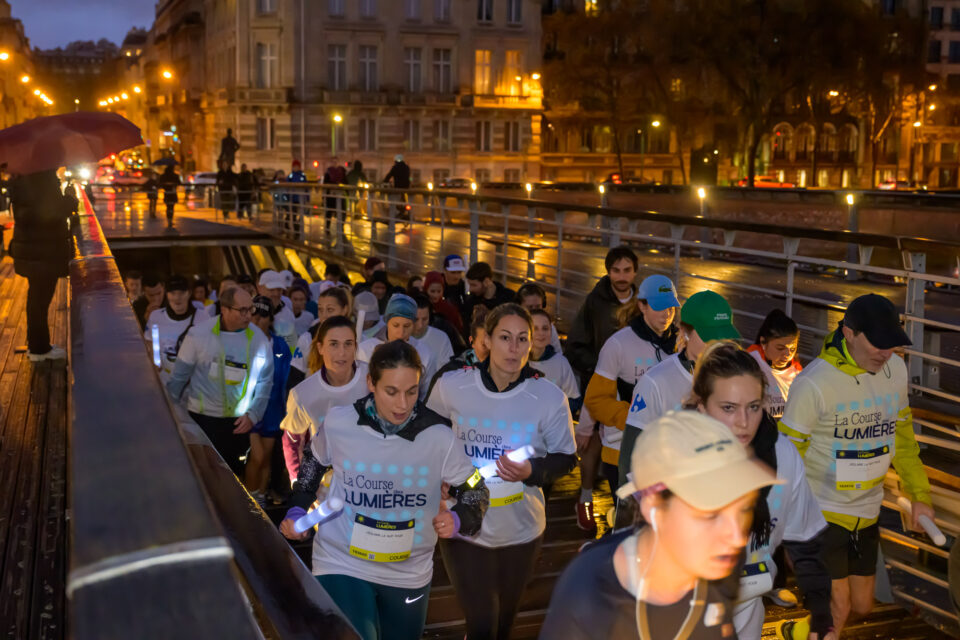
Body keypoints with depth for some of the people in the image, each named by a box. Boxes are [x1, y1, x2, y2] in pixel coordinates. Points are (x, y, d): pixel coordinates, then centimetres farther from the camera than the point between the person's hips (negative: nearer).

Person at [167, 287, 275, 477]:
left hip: (239, 422, 2)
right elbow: (179, 375, 0)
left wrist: (253, 415, -3)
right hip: (201, 418, -2)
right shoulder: (199, 334, -9)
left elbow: (265, 381, 5)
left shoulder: (259, 340, -2)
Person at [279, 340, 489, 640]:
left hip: (409, 574, 2)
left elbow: (476, 493, -2)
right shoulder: (338, 423, -13)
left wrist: (457, 520, -21)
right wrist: (297, 511, 3)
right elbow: (314, 463, 10)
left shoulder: (439, 436, -15)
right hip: (341, 564, -2)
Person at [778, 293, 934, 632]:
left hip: (867, 512, 6)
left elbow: (902, 435, 11)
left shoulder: (896, 369, -2)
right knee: (837, 608, -3)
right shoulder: (814, 383, -22)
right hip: (822, 511, -6)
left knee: (862, 605, 16)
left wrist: (919, 495, 11)